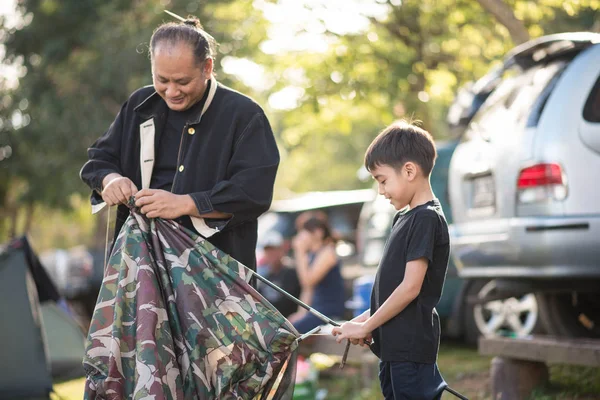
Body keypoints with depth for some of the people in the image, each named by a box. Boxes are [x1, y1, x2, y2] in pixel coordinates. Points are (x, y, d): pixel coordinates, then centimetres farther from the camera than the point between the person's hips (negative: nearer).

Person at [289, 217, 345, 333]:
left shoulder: (327, 253, -9)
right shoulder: (311, 255, 16)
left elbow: (309, 281, -19)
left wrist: (300, 253, -14)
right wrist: (302, 312, 3)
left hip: (331, 311, -8)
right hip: (316, 308, 8)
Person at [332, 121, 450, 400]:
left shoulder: (427, 218, -13)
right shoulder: (405, 217, 15)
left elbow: (410, 287, -18)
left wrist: (365, 327, -11)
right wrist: (368, 318, 7)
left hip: (412, 346, -9)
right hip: (394, 345, 10)